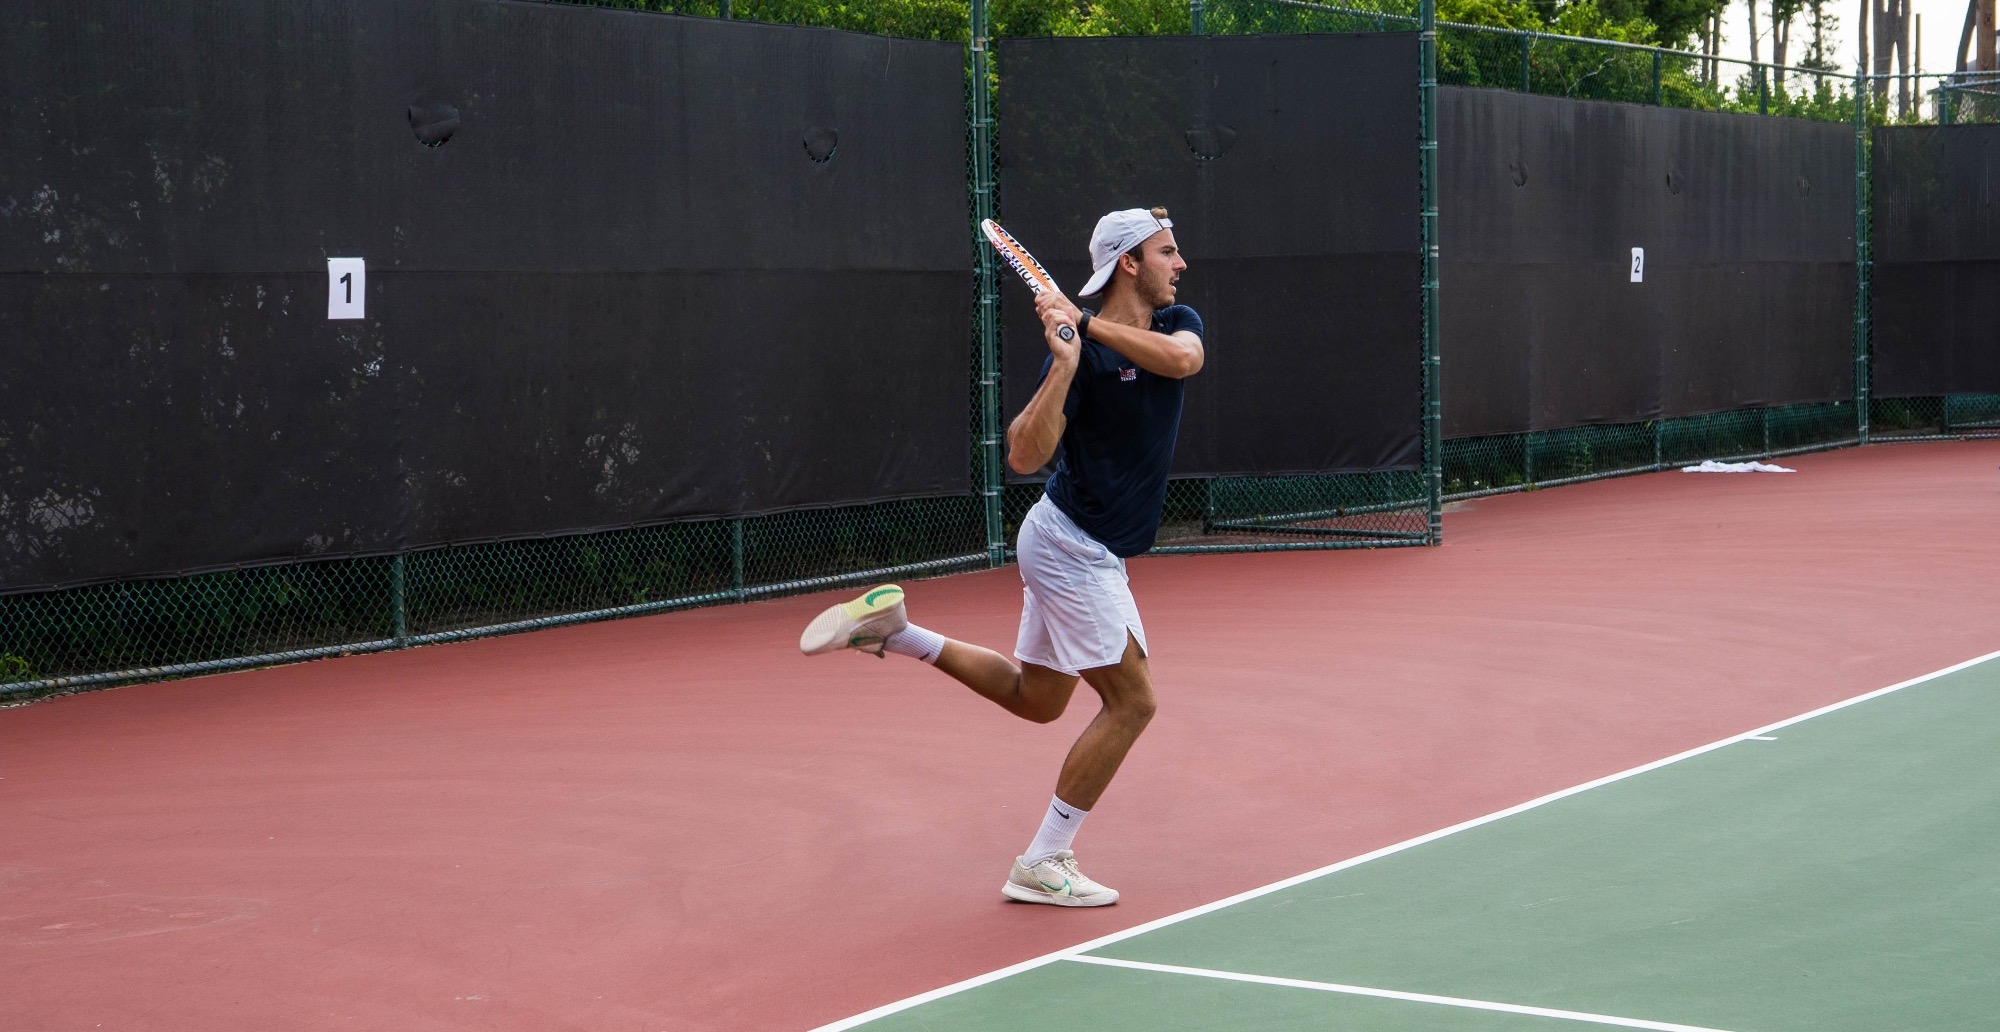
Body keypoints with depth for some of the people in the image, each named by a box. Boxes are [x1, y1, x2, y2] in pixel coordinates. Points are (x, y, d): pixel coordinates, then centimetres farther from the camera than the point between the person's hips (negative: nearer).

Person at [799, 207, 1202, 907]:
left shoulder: (1177, 323, 2)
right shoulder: (1081, 352, -18)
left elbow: (1182, 358, -24)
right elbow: (1023, 457, -25)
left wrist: (1089, 323, -26)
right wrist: (1064, 364, -34)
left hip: (1085, 551, 8)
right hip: (1072, 546, -8)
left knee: (1035, 697, 18)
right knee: (1131, 700, -8)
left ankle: (895, 632, 20)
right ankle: (1042, 867, -1)